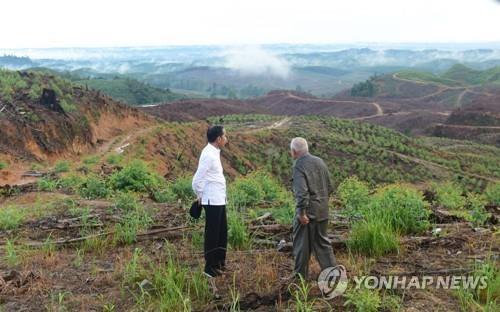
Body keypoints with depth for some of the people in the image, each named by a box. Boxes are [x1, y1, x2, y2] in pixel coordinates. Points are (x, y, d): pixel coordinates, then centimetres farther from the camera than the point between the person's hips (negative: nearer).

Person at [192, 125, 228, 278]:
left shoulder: (214, 152, 11)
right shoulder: (209, 155, -19)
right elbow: (197, 180, -21)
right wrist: (200, 196, -5)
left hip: (219, 200, 9)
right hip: (212, 201, -9)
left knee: (222, 232, 17)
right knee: (212, 234, 1)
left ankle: (220, 263, 30)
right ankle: (210, 268, 12)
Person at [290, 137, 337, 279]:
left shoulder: (299, 166, -16)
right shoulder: (320, 162, 7)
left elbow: (302, 192, -25)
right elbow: (329, 187, 12)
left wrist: (301, 212, -20)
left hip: (307, 213, -7)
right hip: (322, 211, 7)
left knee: (301, 245, 7)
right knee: (322, 242, 18)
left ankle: (300, 276, 17)